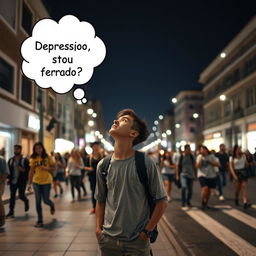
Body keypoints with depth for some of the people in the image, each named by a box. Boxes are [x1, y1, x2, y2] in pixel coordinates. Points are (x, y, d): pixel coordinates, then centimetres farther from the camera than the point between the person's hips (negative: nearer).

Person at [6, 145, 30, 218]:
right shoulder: (10, 160, 8)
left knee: (21, 195, -1)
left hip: (22, 181, -3)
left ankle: (26, 201, 33)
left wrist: (23, 170, -22)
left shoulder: (25, 160, -4)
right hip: (13, 182, 4)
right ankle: (11, 212, 9)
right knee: (12, 196, 3)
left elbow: (29, 170, -5)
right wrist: (8, 178, 2)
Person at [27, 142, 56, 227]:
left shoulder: (48, 158, -5)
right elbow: (31, 171, 5)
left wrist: (46, 168, -20)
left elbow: (53, 168, -1)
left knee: (46, 200, 4)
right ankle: (40, 221, 13)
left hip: (46, 182, -2)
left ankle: (52, 205, 40)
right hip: (36, 182, 2)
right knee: (38, 202, 3)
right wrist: (29, 183, 2)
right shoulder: (33, 159, 2)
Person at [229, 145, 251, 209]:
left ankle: (245, 203, -16)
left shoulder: (243, 156, 5)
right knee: (238, 188, 6)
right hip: (237, 173, -1)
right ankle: (236, 199, 35)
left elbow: (246, 164, 12)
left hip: (243, 172, 1)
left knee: (244, 187, -9)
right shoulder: (232, 158, -2)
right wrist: (234, 175, -16)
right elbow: (231, 167, -7)